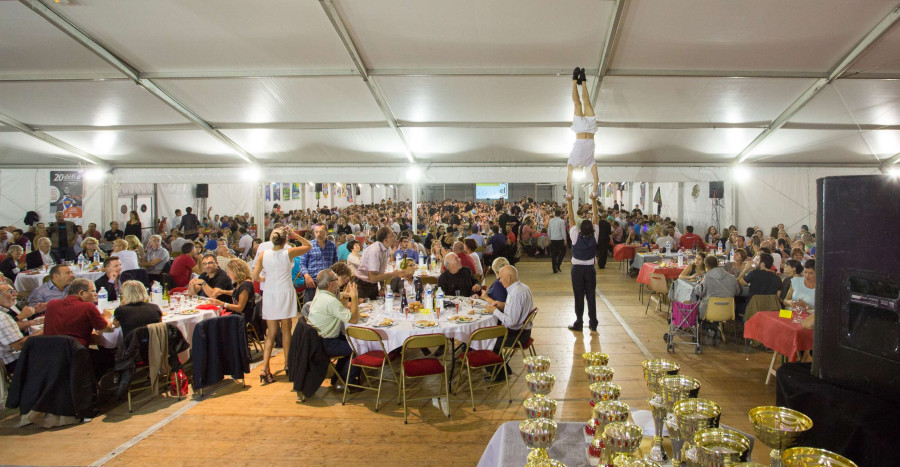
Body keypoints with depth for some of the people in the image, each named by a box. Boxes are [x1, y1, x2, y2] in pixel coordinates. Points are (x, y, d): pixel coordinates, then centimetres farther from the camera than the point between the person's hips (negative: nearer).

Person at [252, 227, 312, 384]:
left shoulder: (263, 255, -2)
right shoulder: (289, 253, -8)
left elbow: (255, 277, 0)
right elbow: (308, 246, 7)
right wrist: (295, 235, 7)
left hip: (269, 293, 2)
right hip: (285, 293, -2)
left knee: (271, 333, 7)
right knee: (286, 330, 13)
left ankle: (265, 368, -5)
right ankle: (287, 362, 26)